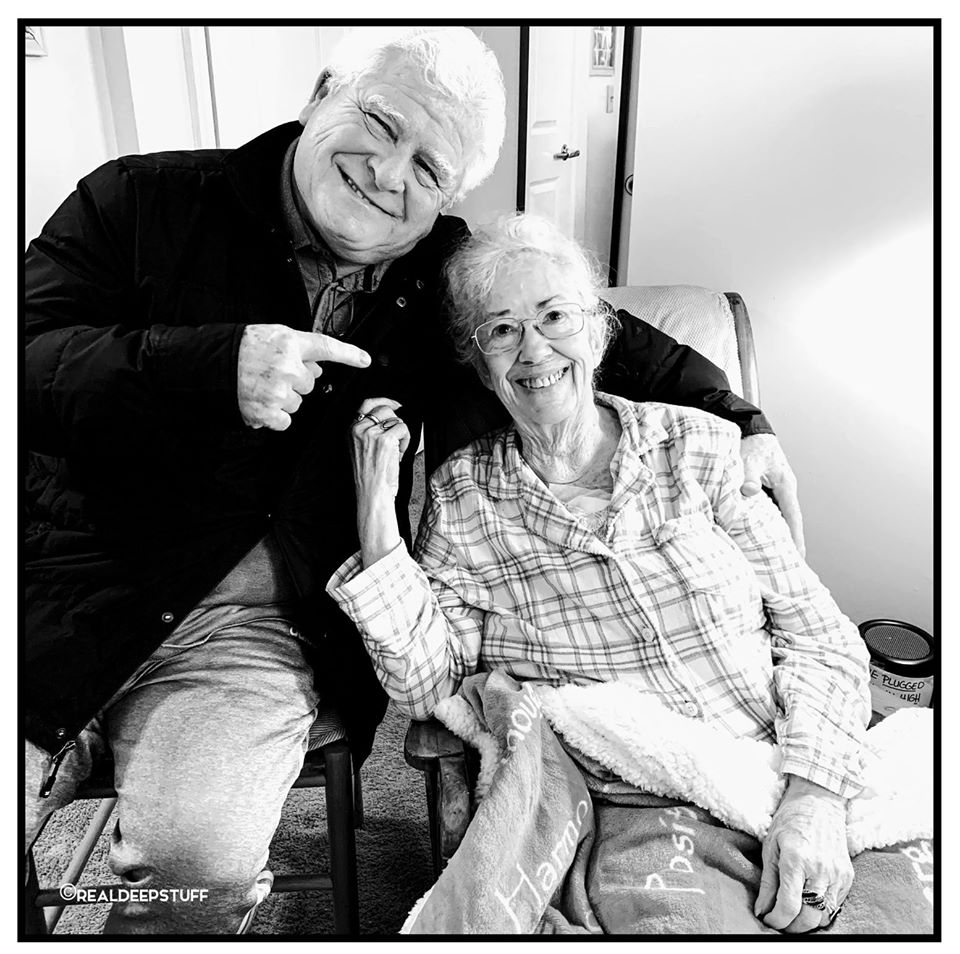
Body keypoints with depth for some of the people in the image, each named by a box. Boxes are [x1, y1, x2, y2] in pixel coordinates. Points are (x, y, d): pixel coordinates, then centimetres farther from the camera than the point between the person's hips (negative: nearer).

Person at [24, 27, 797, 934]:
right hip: (68, 582, 1)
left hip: (254, 622, 0)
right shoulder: (146, 200, 1)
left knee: (201, 847, -22)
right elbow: (31, 355, -9)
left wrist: (739, 419, 13)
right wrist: (212, 366, -23)